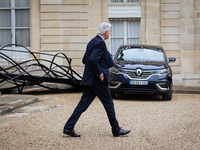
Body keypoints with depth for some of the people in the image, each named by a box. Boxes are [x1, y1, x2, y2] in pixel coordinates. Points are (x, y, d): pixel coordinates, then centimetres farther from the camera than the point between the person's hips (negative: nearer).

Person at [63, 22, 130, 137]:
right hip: (98, 80, -9)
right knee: (108, 103, 3)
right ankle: (116, 130, 12)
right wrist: (100, 73, -18)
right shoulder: (100, 43, -15)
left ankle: (69, 127, 2)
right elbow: (92, 59, -27)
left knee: (83, 104, 7)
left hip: (89, 80, 9)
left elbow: (85, 60, 21)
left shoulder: (92, 42, 15)